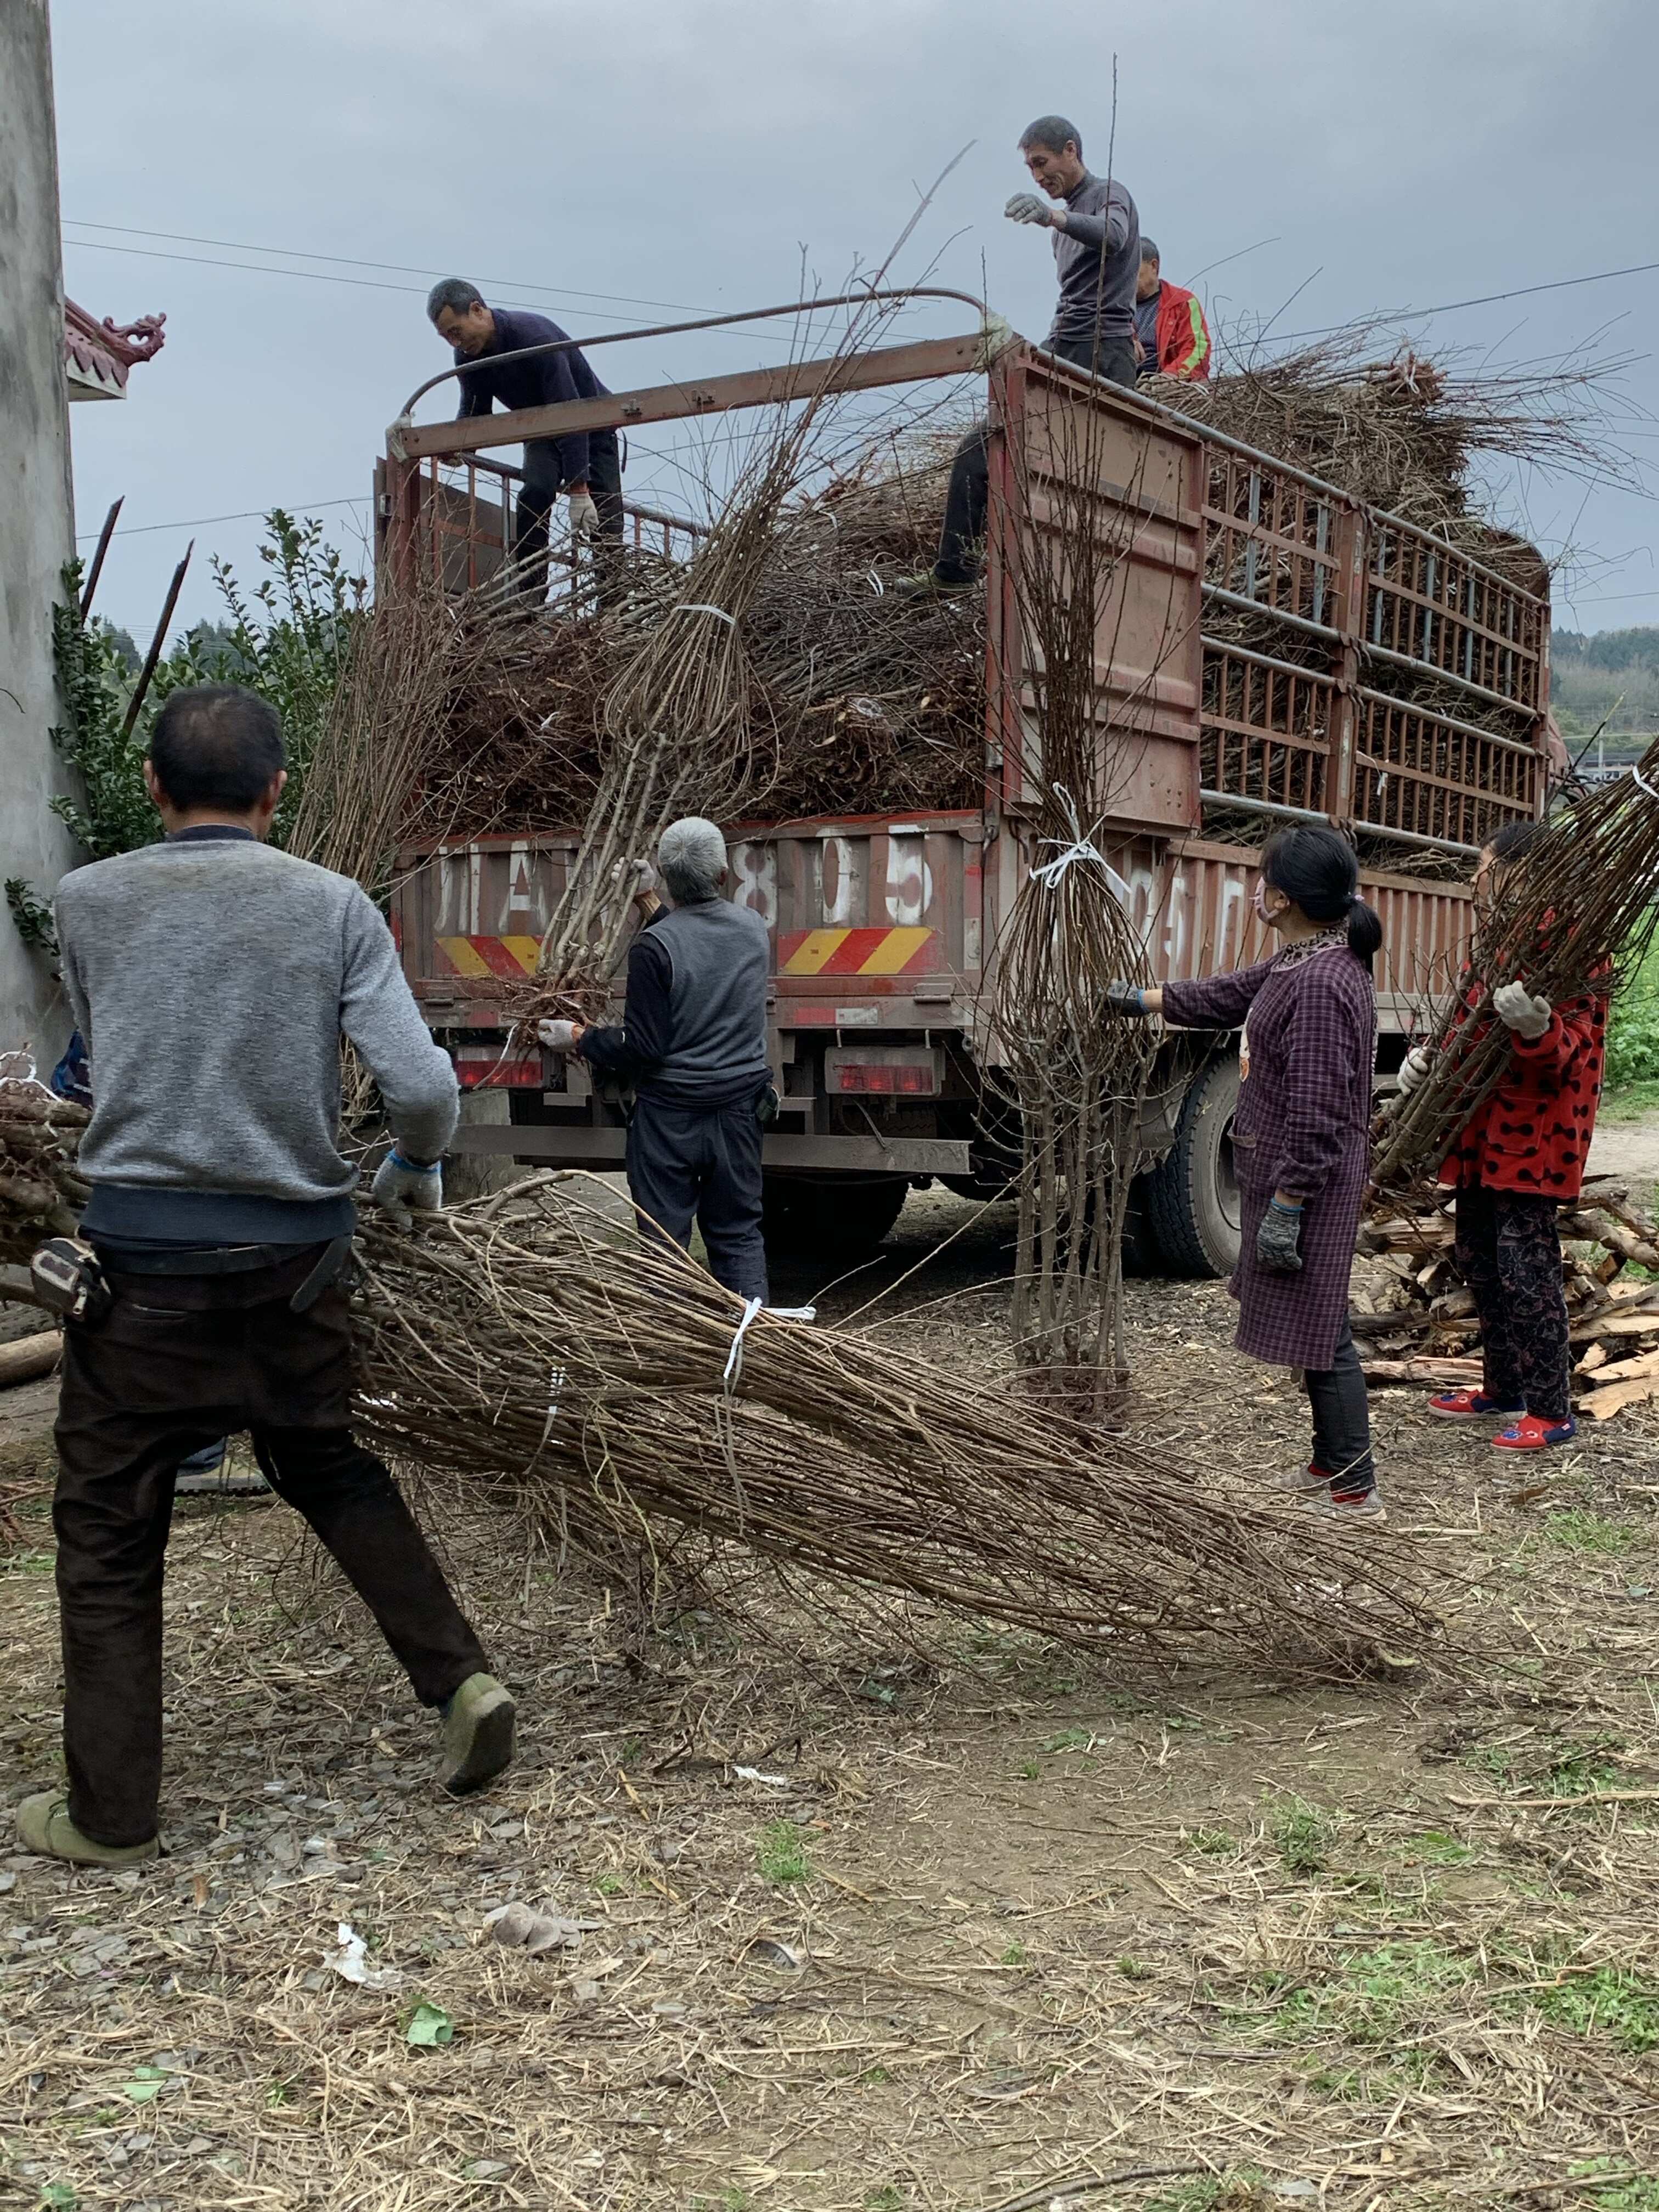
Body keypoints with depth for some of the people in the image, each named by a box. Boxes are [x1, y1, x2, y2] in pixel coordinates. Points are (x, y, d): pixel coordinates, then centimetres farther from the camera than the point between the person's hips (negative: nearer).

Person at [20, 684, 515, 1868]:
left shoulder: (89, 901, -1)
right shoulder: (336, 907, -3)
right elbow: (424, 1086, -10)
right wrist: (417, 1170, 11)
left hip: (145, 1264, -1)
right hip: (298, 1255, 2)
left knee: (109, 1532, 12)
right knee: (332, 1469, 24)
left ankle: (111, 1812, 19)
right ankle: (462, 1677, 16)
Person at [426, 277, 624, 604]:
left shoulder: (536, 336, -33)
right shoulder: (468, 355, -12)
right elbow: (473, 413, 2)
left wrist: (579, 491, -38)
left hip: (591, 425, -4)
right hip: (543, 430, 4)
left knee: (605, 519, -12)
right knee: (535, 494, -23)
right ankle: (529, 598, -27)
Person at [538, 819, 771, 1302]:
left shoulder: (654, 946, -16)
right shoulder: (753, 929, 1)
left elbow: (643, 1046, -15)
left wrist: (580, 1039, -2)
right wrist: (653, 909, 27)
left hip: (670, 1115, -5)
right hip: (739, 1109, 5)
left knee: (662, 1239, 5)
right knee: (738, 1235, 13)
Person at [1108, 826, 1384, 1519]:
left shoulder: (1321, 985, -25)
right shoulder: (1300, 962, 7)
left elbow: (1316, 1115, -25)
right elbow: (1230, 995, 25)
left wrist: (1284, 1209, -22)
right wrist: (1141, 1001, 32)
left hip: (1308, 1179, -11)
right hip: (1285, 1170, 11)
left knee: (1320, 1334, -2)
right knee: (1314, 1330, 19)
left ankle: (1355, 1490, 9)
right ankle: (1331, 1466, 32)